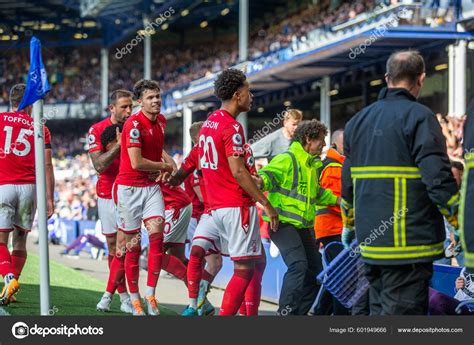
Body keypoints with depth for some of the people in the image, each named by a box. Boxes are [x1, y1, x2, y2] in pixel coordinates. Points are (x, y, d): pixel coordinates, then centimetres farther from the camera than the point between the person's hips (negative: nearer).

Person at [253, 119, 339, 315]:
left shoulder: (311, 164, 20)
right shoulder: (287, 159, -10)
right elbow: (268, 174, -25)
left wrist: (336, 200, 39)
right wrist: (261, 181, -47)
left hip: (304, 226, 10)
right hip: (283, 223, -10)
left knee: (315, 271, 10)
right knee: (298, 264, -24)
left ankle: (299, 313, 20)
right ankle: (286, 312, -21)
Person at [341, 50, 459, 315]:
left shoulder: (359, 121, 14)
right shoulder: (419, 117, -10)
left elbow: (347, 182, 20)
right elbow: (439, 179, -17)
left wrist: (349, 224, 31)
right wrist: (460, 223, -8)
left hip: (371, 242, 8)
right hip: (409, 243, -7)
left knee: (380, 310, 17)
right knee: (404, 313, -7)